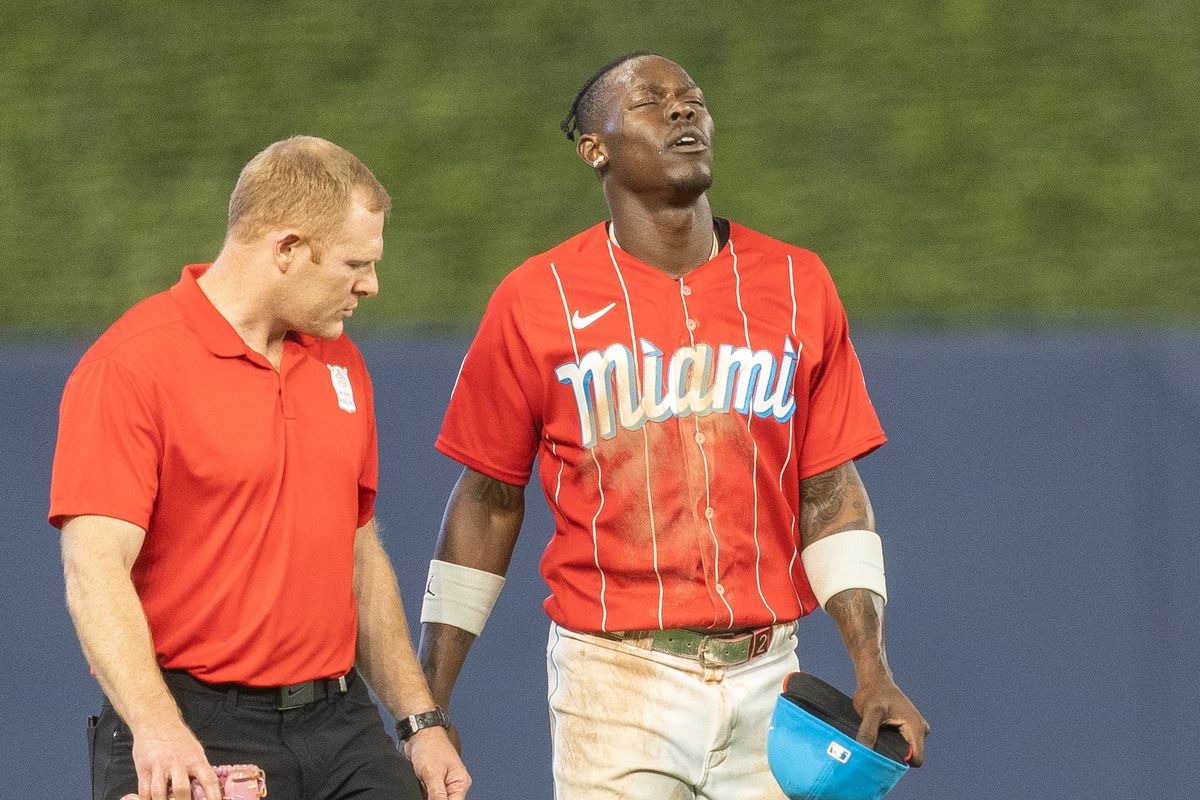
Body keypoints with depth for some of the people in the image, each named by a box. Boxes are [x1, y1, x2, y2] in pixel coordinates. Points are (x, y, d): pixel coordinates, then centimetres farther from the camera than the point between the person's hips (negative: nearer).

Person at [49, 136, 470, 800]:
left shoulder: (341, 364, 15)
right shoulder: (132, 365, -10)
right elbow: (96, 567, -19)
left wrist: (419, 720, 15)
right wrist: (156, 728, -31)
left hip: (339, 722, 6)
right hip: (191, 745, -6)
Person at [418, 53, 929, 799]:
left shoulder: (797, 285, 7)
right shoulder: (538, 302, 0)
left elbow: (831, 496, 9)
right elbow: (489, 502, 6)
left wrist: (873, 672, -1)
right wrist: (427, 706, 4)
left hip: (766, 679, 3)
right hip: (617, 682, -3)